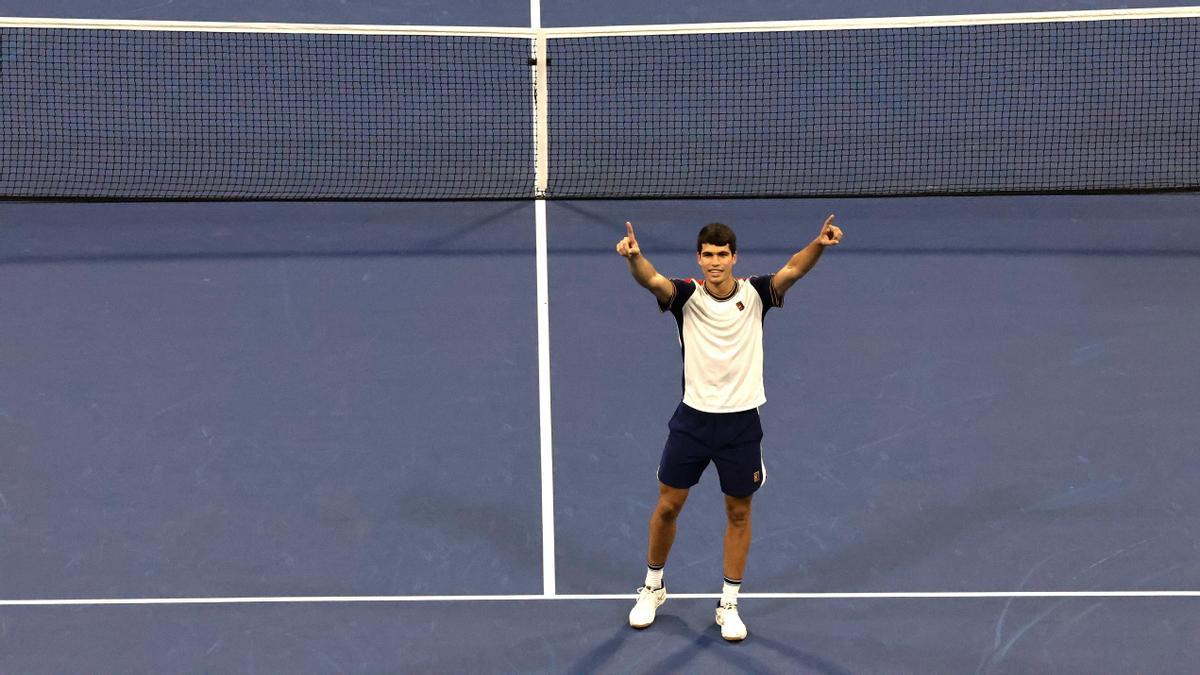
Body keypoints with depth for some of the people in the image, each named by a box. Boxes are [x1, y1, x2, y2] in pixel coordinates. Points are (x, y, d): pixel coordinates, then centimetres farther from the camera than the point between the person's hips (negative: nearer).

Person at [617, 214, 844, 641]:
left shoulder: (754, 294, -6)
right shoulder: (687, 295, -9)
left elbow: (792, 270, -24)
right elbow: (652, 280, -29)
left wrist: (819, 244, -45)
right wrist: (634, 257, -52)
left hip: (741, 423, 0)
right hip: (693, 419, 0)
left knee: (738, 513, 10)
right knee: (668, 505, 10)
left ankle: (729, 604, 23)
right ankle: (653, 587, 32)